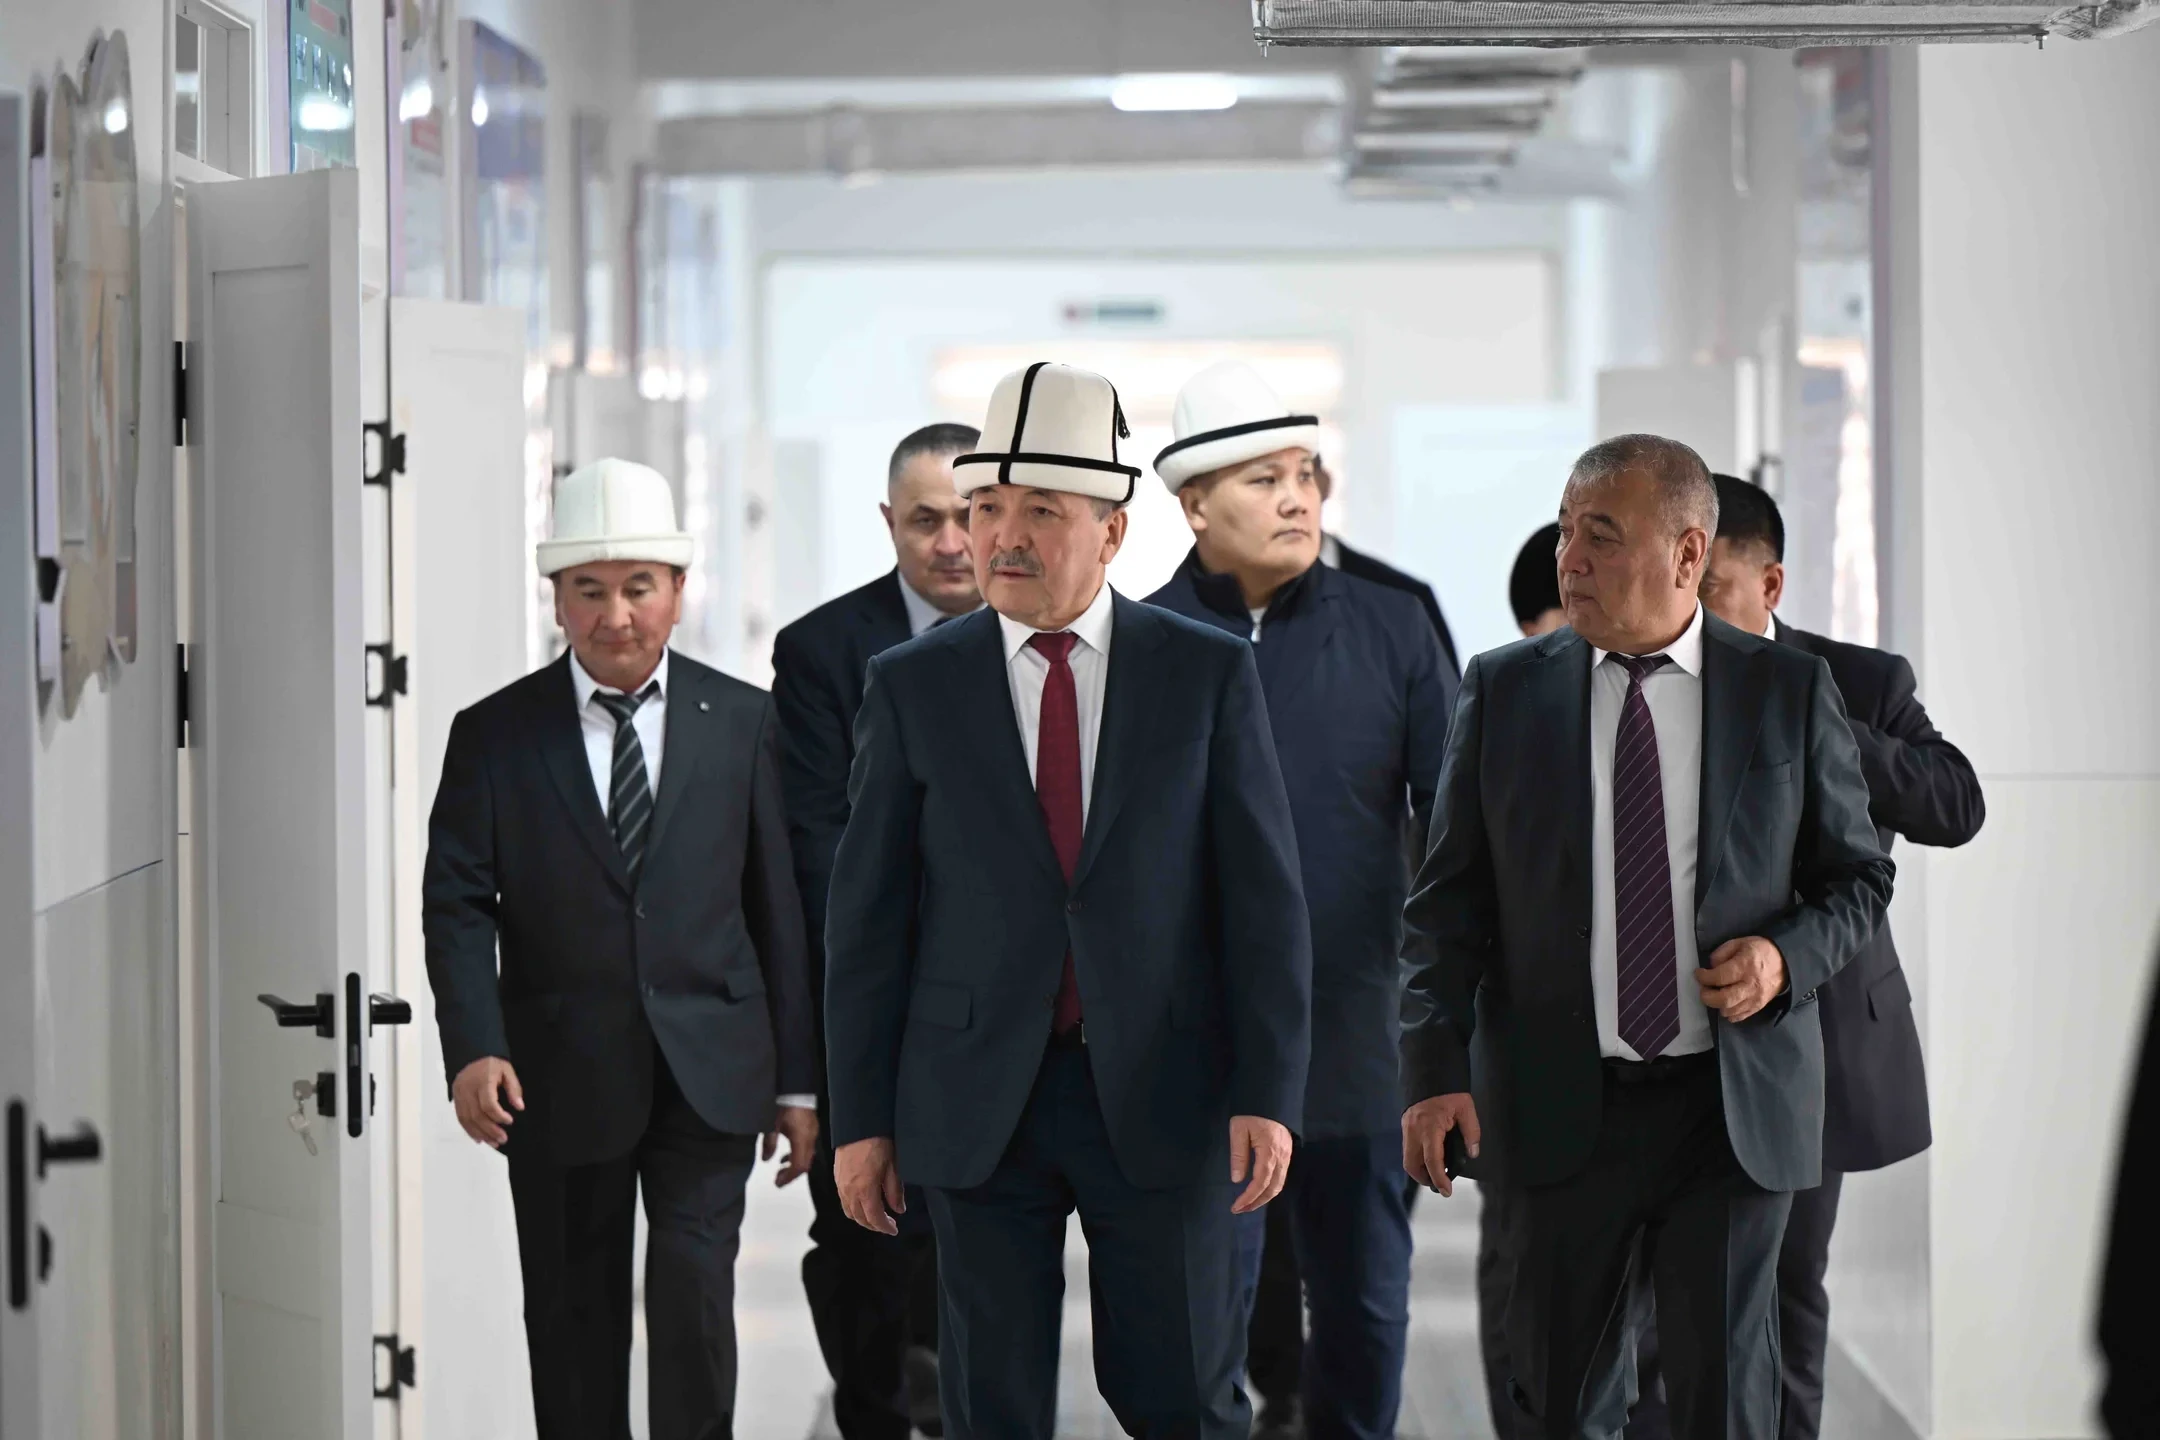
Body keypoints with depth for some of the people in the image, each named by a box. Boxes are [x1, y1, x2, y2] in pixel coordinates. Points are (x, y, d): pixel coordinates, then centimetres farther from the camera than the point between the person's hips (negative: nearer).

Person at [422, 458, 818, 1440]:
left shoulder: (743, 723, 4)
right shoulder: (494, 734, 2)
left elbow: (780, 905, 5)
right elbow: (457, 904, -3)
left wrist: (799, 1079, 5)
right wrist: (473, 1049, -19)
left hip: (708, 1072, -1)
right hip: (559, 1079, 1)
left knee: (692, 1288, -14)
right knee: (575, 1329, 7)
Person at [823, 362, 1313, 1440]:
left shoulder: (1209, 673, 1)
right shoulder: (911, 686, 3)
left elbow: (1263, 894, -1)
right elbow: (867, 914, 4)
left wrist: (1268, 1093, -8)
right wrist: (861, 1116, 1)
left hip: (1160, 1097, -1)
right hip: (978, 1100, 1)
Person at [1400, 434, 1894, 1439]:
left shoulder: (1790, 692, 2)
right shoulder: (1502, 690, 3)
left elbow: (1858, 876, 10)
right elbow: (1451, 902, 4)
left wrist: (1790, 957, -11)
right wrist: (1435, 1072, -6)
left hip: (1737, 1103, -1)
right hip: (1561, 1106, 1)